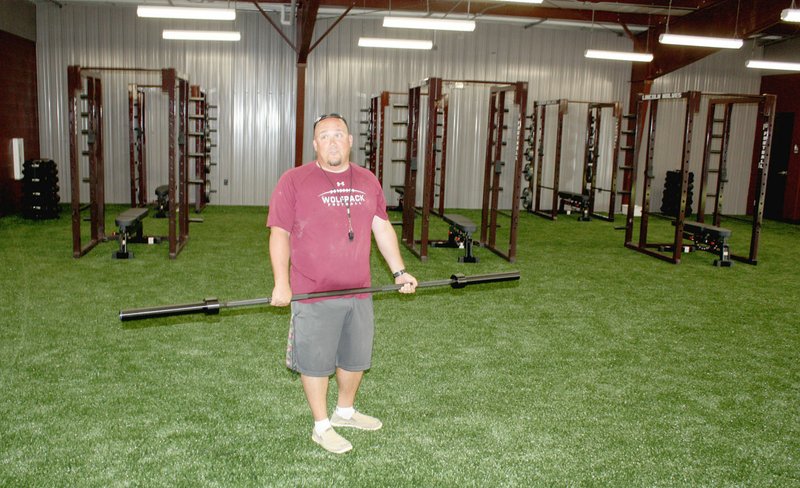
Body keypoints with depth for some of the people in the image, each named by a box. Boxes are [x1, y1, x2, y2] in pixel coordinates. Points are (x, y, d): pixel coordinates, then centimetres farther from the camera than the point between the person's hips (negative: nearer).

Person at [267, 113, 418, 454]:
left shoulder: (367, 181, 7)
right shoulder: (294, 181, -8)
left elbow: (382, 227, 12)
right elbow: (279, 233, -9)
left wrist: (399, 271, 8)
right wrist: (281, 283, -16)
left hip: (359, 291, 5)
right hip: (314, 293, -5)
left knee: (356, 358, 19)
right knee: (316, 362, 7)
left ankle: (345, 411, 41)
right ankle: (321, 427, 25)